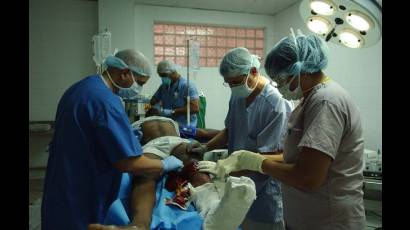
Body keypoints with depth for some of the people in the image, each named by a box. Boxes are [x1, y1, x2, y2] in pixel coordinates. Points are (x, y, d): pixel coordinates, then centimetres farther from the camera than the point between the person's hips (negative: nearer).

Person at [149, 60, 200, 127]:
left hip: (184, 127, -5)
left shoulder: (187, 86, -9)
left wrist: (172, 112, -20)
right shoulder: (163, 86, 12)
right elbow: (154, 100, 21)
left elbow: (195, 108, -17)